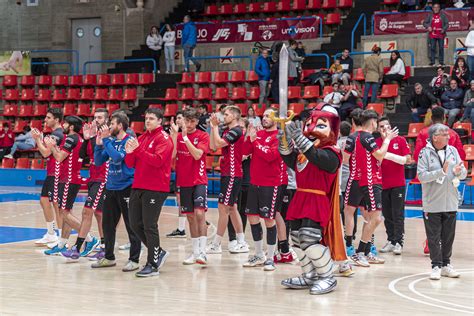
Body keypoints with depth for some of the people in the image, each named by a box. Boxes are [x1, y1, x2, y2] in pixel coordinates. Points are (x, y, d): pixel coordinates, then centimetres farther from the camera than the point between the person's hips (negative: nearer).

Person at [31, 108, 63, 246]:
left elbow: (46, 153, -21)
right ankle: (51, 234, 23)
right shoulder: (53, 134, 15)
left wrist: (37, 139, -11)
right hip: (50, 173, 11)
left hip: (56, 174, -11)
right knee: (44, 201, 14)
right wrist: (39, 138, 10)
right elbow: (45, 152, 19)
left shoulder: (57, 134, -16)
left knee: (56, 204, -8)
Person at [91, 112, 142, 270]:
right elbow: (98, 162, 10)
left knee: (131, 226, -2)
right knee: (108, 224, 12)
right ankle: (109, 258, 24)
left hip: (126, 187, -8)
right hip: (111, 188, 8)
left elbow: (117, 157, -25)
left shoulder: (129, 141, -10)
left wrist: (106, 140, -18)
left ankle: (134, 260, 4)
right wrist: (98, 144, -2)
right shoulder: (111, 141, 11)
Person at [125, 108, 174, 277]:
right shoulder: (142, 138, 15)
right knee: (135, 224, 8)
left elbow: (157, 160, -20)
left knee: (149, 226, -7)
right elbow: (131, 164, 15)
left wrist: (138, 149, -25)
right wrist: (129, 152, -6)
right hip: (138, 187, 8)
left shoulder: (163, 138, -5)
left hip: (155, 189, -8)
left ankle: (153, 265, 1)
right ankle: (158, 252, 24)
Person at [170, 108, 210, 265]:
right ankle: (195, 252, 16)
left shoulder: (203, 136, -3)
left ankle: (202, 252, -18)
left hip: (199, 181, -4)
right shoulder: (177, 136, 6)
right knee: (190, 216, 8)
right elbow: (172, 155, -8)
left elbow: (197, 154, -17)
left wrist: (185, 137, -23)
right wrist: (174, 134, -15)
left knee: (199, 214, -16)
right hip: (183, 181, 4)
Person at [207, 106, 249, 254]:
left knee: (223, 208, -7)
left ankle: (215, 245, -4)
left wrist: (215, 126, -11)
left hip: (232, 175, -10)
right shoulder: (227, 130, 14)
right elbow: (213, 146, 10)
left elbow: (218, 143, -22)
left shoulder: (236, 131, -13)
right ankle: (241, 243, 17)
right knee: (232, 208, 12)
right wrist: (213, 127, 6)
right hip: (227, 174, 10)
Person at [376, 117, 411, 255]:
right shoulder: (376, 143, 5)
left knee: (398, 214, -4)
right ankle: (390, 241, 15)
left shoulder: (400, 140, -1)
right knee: (387, 215, 7)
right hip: (383, 184, 3)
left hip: (398, 183, -3)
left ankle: (398, 242, -3)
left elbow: (407, 160, -6)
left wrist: (389, 155, -17)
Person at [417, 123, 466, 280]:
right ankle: (436, 266, 10)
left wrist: (459, 171, -18)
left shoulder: (453, 151, 4)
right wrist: (442, 172, -21)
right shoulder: (425, 153, -8)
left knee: (448, 237, 11)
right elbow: (421, 176, -16)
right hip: (432, 204, -4)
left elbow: (464, 174, 5)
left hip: (451, 204, 4)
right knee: (434, 237, 2)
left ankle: (446, 265, 22)